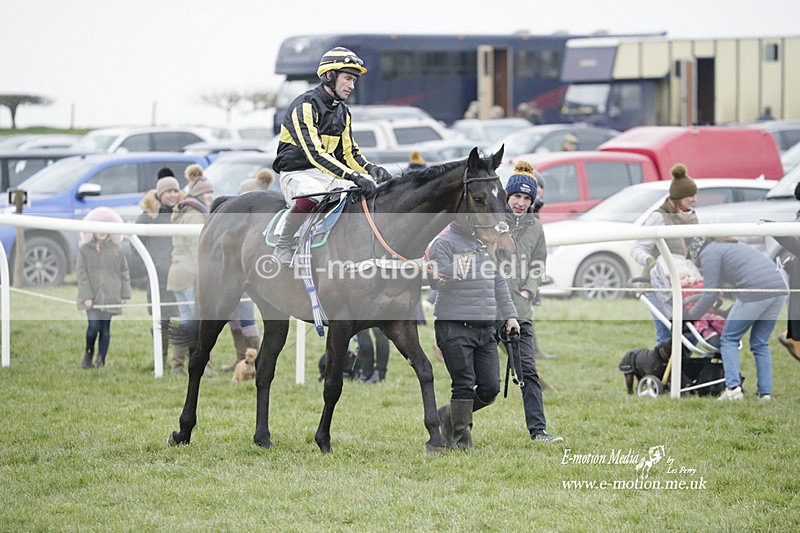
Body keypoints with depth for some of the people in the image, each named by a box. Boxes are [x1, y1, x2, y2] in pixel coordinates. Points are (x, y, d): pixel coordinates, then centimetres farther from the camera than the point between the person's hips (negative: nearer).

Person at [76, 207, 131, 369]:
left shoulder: (116, 250, 5)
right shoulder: (85, 250, 1)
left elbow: (124, 272, 9)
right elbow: (81, 273, -2)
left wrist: (125, 294, 2)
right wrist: (86, 296, -10)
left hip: (110, 295, 2)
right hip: (92, 297, -2)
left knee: (105, 329, 3)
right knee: (93, 326, -12)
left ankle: (101, 361, 11)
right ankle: (88, 354, 13)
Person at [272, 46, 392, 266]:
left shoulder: (342, 111, 13)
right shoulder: (305, 106, -16)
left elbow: (349, 153, 18)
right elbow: (314, 152, -28)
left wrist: (371, 170, -6)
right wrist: (352, 176, -37)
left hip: (328, 174, 8)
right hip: (297, 173, -8)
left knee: (372, 189, -9)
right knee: (310, 196, -41)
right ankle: (283, 250, -21)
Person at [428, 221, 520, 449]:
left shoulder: (486, 242, 16)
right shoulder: (444, 243, -5)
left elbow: (499, 283, 22)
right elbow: (435, 280, -16)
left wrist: (509, 315, 16)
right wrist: (454, 270, -34)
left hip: (486, 328, 7)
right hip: (455, 327, -7)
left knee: (490, 388, 3)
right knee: (464, 386, -7)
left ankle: (450, 415, 24)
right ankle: (462, 441, 1)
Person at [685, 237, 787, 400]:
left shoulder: (709, 253, 6)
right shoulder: (732, 246, 32)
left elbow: (711, 293, 2)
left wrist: (690, 315, 13)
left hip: (756, 291, -8)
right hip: (779, 287, 8)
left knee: (729, 339, 3)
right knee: (760, 343, 16)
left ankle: (733, 387, -9)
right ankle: (765, 392, 11)